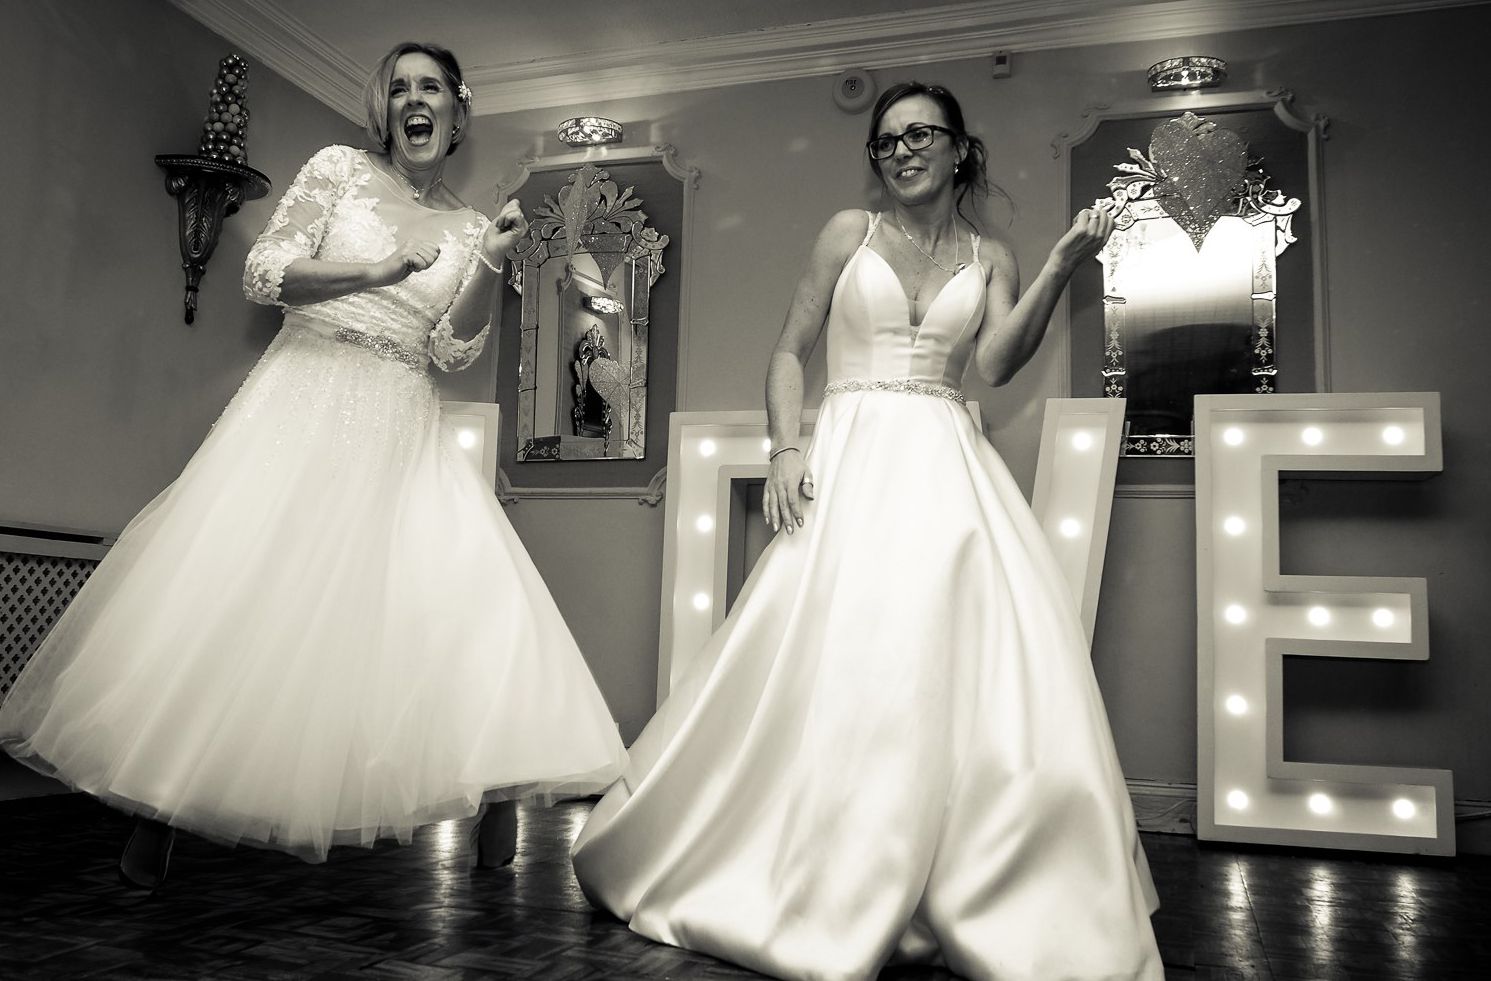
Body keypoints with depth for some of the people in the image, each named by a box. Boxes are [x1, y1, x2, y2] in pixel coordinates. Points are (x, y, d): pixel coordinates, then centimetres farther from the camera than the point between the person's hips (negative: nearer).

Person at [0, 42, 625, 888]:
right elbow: (264, 273, 1)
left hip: (404, 430, 2)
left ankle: (496, 810, -3)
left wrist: (494, 262, -7)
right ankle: (160, 810, 6)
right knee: (235, 590, -7)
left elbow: (454, 352, 5)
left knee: (471, 590, -11)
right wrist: (377, 268, -9)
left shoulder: (467, 228, 13)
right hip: (307, 400, -2)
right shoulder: (340, 170, 7)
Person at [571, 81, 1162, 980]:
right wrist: (786, 447, -7)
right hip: (852, 461, -1)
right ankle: (838, 895, 10)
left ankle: (940, 905, 7)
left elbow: (996, 364, -2)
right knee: (842, 671, -5)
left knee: (965, 670, -6)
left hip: (952, 471, 2)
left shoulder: (990, 258, 14)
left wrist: (1061, 268, -10)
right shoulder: (850, 231, 10)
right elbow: (789, 351, 7)